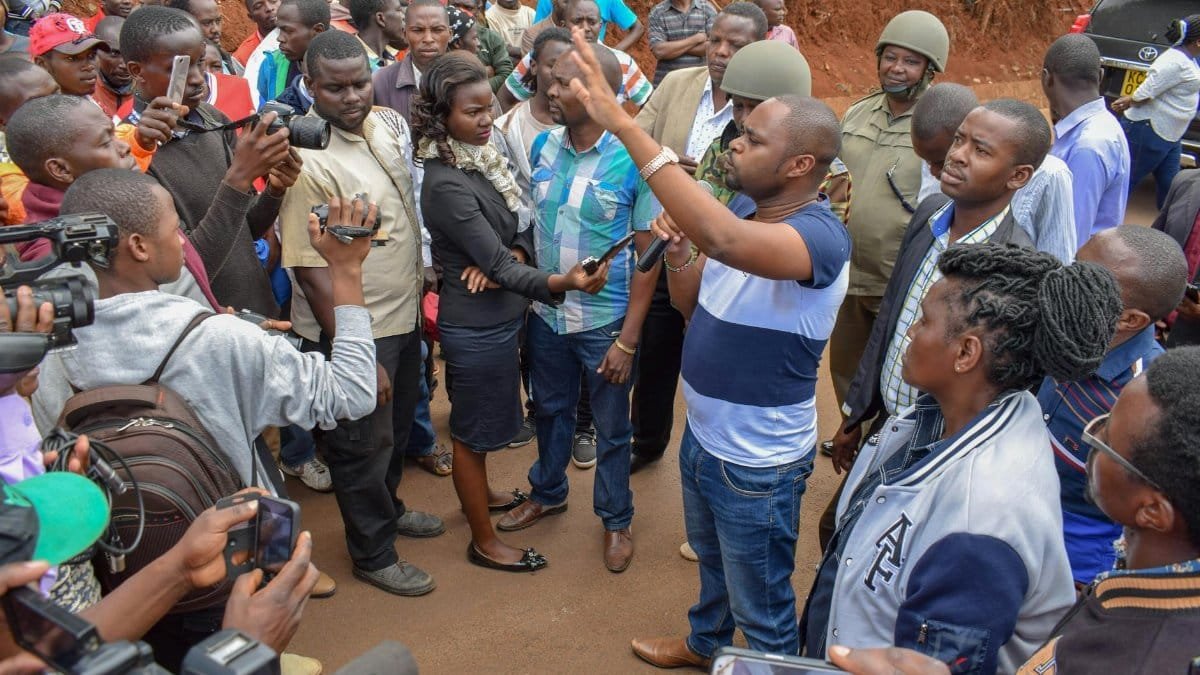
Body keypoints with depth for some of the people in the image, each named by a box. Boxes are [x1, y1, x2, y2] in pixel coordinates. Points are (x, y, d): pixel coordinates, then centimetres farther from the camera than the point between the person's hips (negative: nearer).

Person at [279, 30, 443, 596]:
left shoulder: (388, 124, -2)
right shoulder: (306, 160, -25)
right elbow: (312, 272, -23)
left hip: (403, 317, 7)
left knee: (396, 427, 26)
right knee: (362, 445, 12)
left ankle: (388, 509, 52)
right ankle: (374, 555, 34)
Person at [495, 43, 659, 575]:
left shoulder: (634, 161, -18)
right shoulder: (543, 145, -3)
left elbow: (648, 255, -14)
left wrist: (627, 339, -15)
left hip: (605, 322, -4)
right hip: (546, 314, 5)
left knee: (611, 429, 14)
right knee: (550, 410, 24)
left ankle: (615, 519, 37)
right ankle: (548, 493, 49)